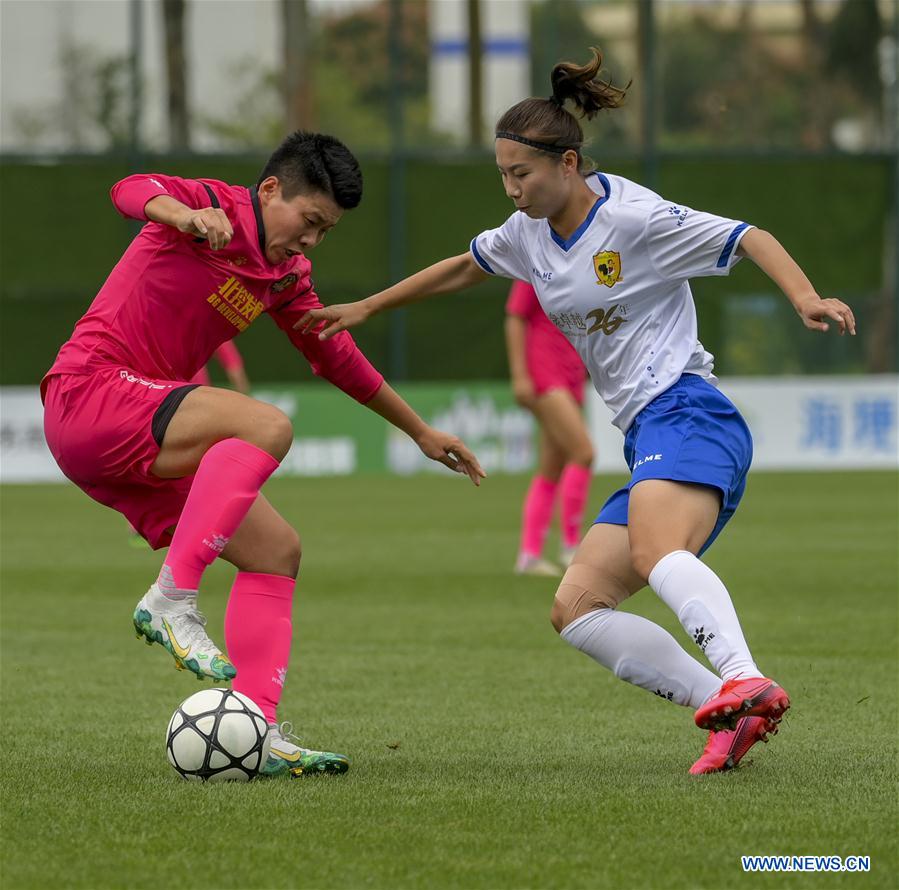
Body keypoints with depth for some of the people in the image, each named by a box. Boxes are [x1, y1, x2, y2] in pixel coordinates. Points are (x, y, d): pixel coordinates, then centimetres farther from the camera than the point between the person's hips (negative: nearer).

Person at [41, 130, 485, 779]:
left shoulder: (286, 276, 17)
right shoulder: (212, 207, -7)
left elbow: (335, 356, 30)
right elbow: (133, 191, -28)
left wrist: (421, 432, 34)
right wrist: (187, 215, -51)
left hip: (145, 445, 9)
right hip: (89, 391, -9)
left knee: (276, 549, 2)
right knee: (267, 427, -30)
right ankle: (172, 599, -31)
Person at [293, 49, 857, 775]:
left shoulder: (633, 217, -7)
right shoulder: (531, 233, 17)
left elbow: (750, 239, -9)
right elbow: (463, 268, 36)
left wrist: (806, 298, -27)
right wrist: (366, 308, 42)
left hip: (687, 414, -9)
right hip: (649, 440, 9)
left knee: (657, 555, -38)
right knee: (576, 610, -4)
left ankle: (746, 683, -60)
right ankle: (732, 715, -19)